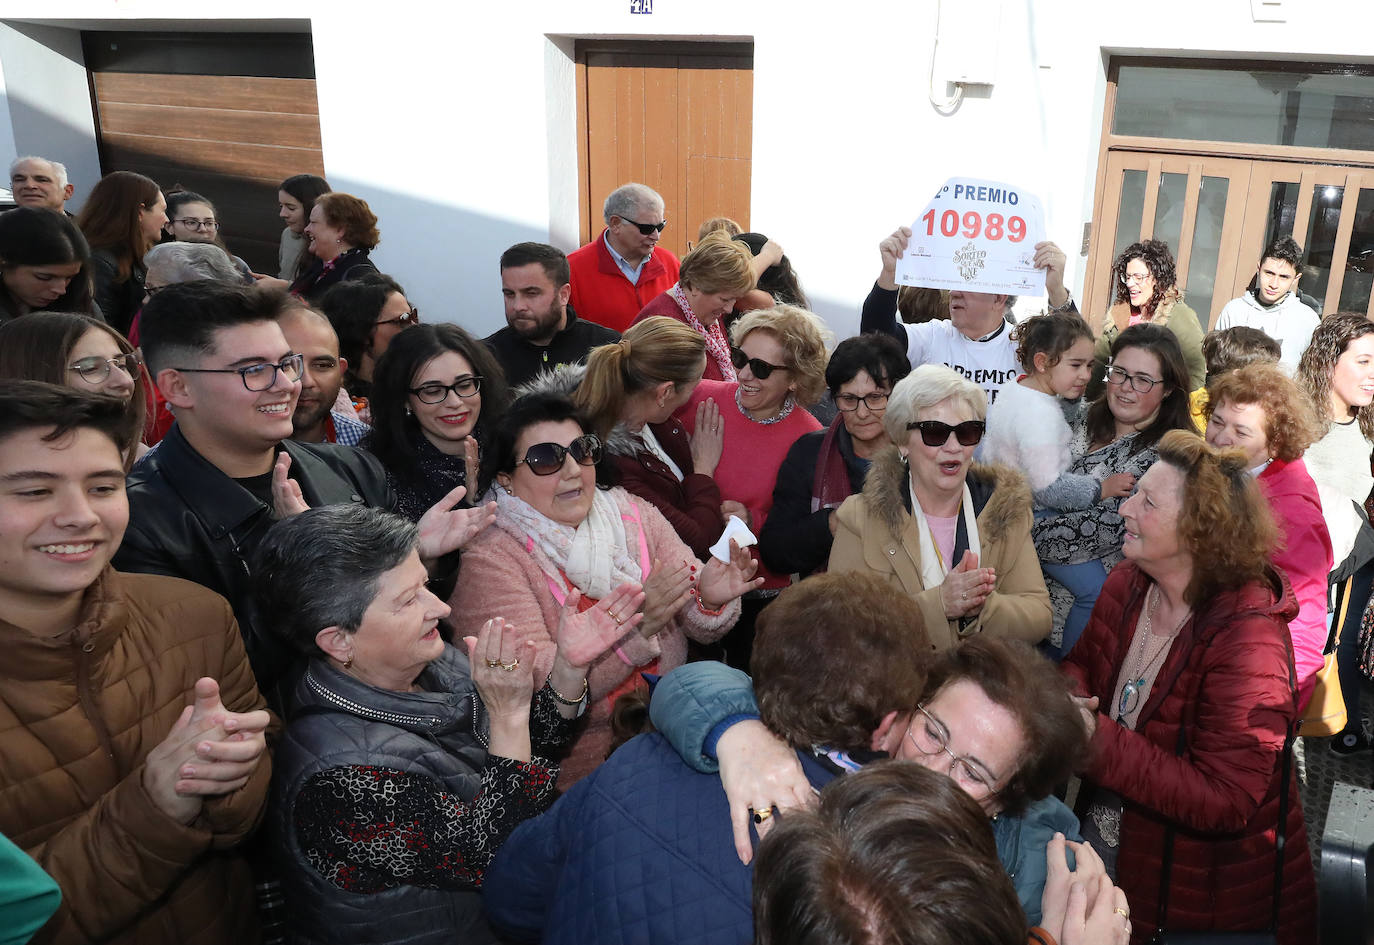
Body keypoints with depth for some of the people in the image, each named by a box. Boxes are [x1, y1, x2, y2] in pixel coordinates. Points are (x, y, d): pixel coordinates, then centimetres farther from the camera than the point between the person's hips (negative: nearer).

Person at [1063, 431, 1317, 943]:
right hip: (1102, 834, 6)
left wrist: (1097, 739, -35)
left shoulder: (1247, 637, -27)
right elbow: (1081, 664, 8)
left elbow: (1223, 802, -30)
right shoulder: (1126, 584, -7)